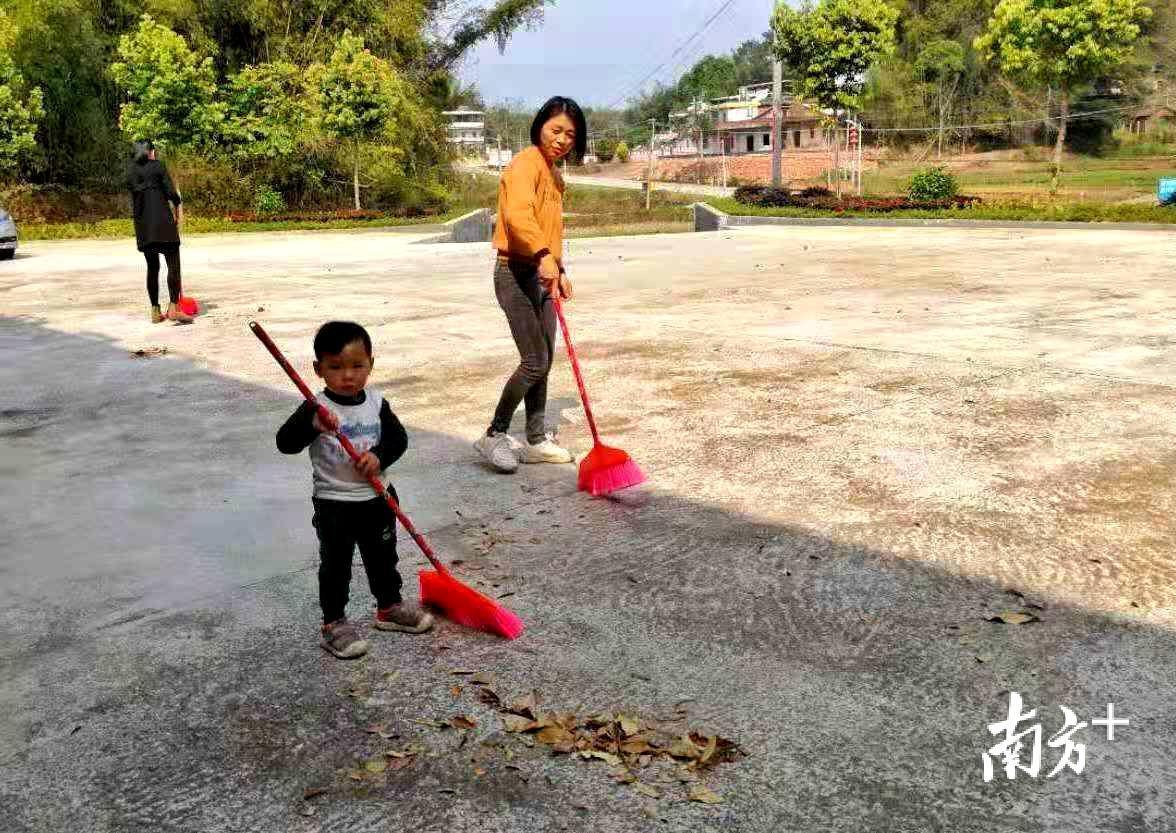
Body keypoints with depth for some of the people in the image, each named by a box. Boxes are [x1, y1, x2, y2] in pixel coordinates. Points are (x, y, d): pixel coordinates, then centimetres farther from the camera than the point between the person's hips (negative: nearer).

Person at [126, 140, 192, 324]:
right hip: (162, 219, -5)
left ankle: (155, 311, 10)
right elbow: (170, 192, -6)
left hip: (142, 223, 5)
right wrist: (179, 210, 10)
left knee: (152, 267, 11)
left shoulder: (130, 170, 12)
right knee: (173, 264, -5)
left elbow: (134, 194, 11)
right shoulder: (157, 166, -1)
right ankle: (173, 308, -16)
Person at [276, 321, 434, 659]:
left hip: (377, 496, 5)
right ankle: (334, 624, 18)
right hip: (334, 503, -5)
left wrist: (379, 456, -17)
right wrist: (312, 425, -42)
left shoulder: (376, 402, -1)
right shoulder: (316, 409, -15)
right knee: (335, 565, 5)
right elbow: (285, 443, -24)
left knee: (383, 556, 19)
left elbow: (398, 438, 3)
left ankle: (390, 607, 38)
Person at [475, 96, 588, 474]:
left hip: (542, 274, 9)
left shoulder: (554, 174, 17)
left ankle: (536, 441, 21)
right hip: (517, 273, -9)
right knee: (534, 363, -10)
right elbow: (517, 214, -33)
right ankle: (494, 436, 4)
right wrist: (544, 256, -45)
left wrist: (559, 269, 14)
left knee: (544, 362, 11)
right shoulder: (526, 164, -14)